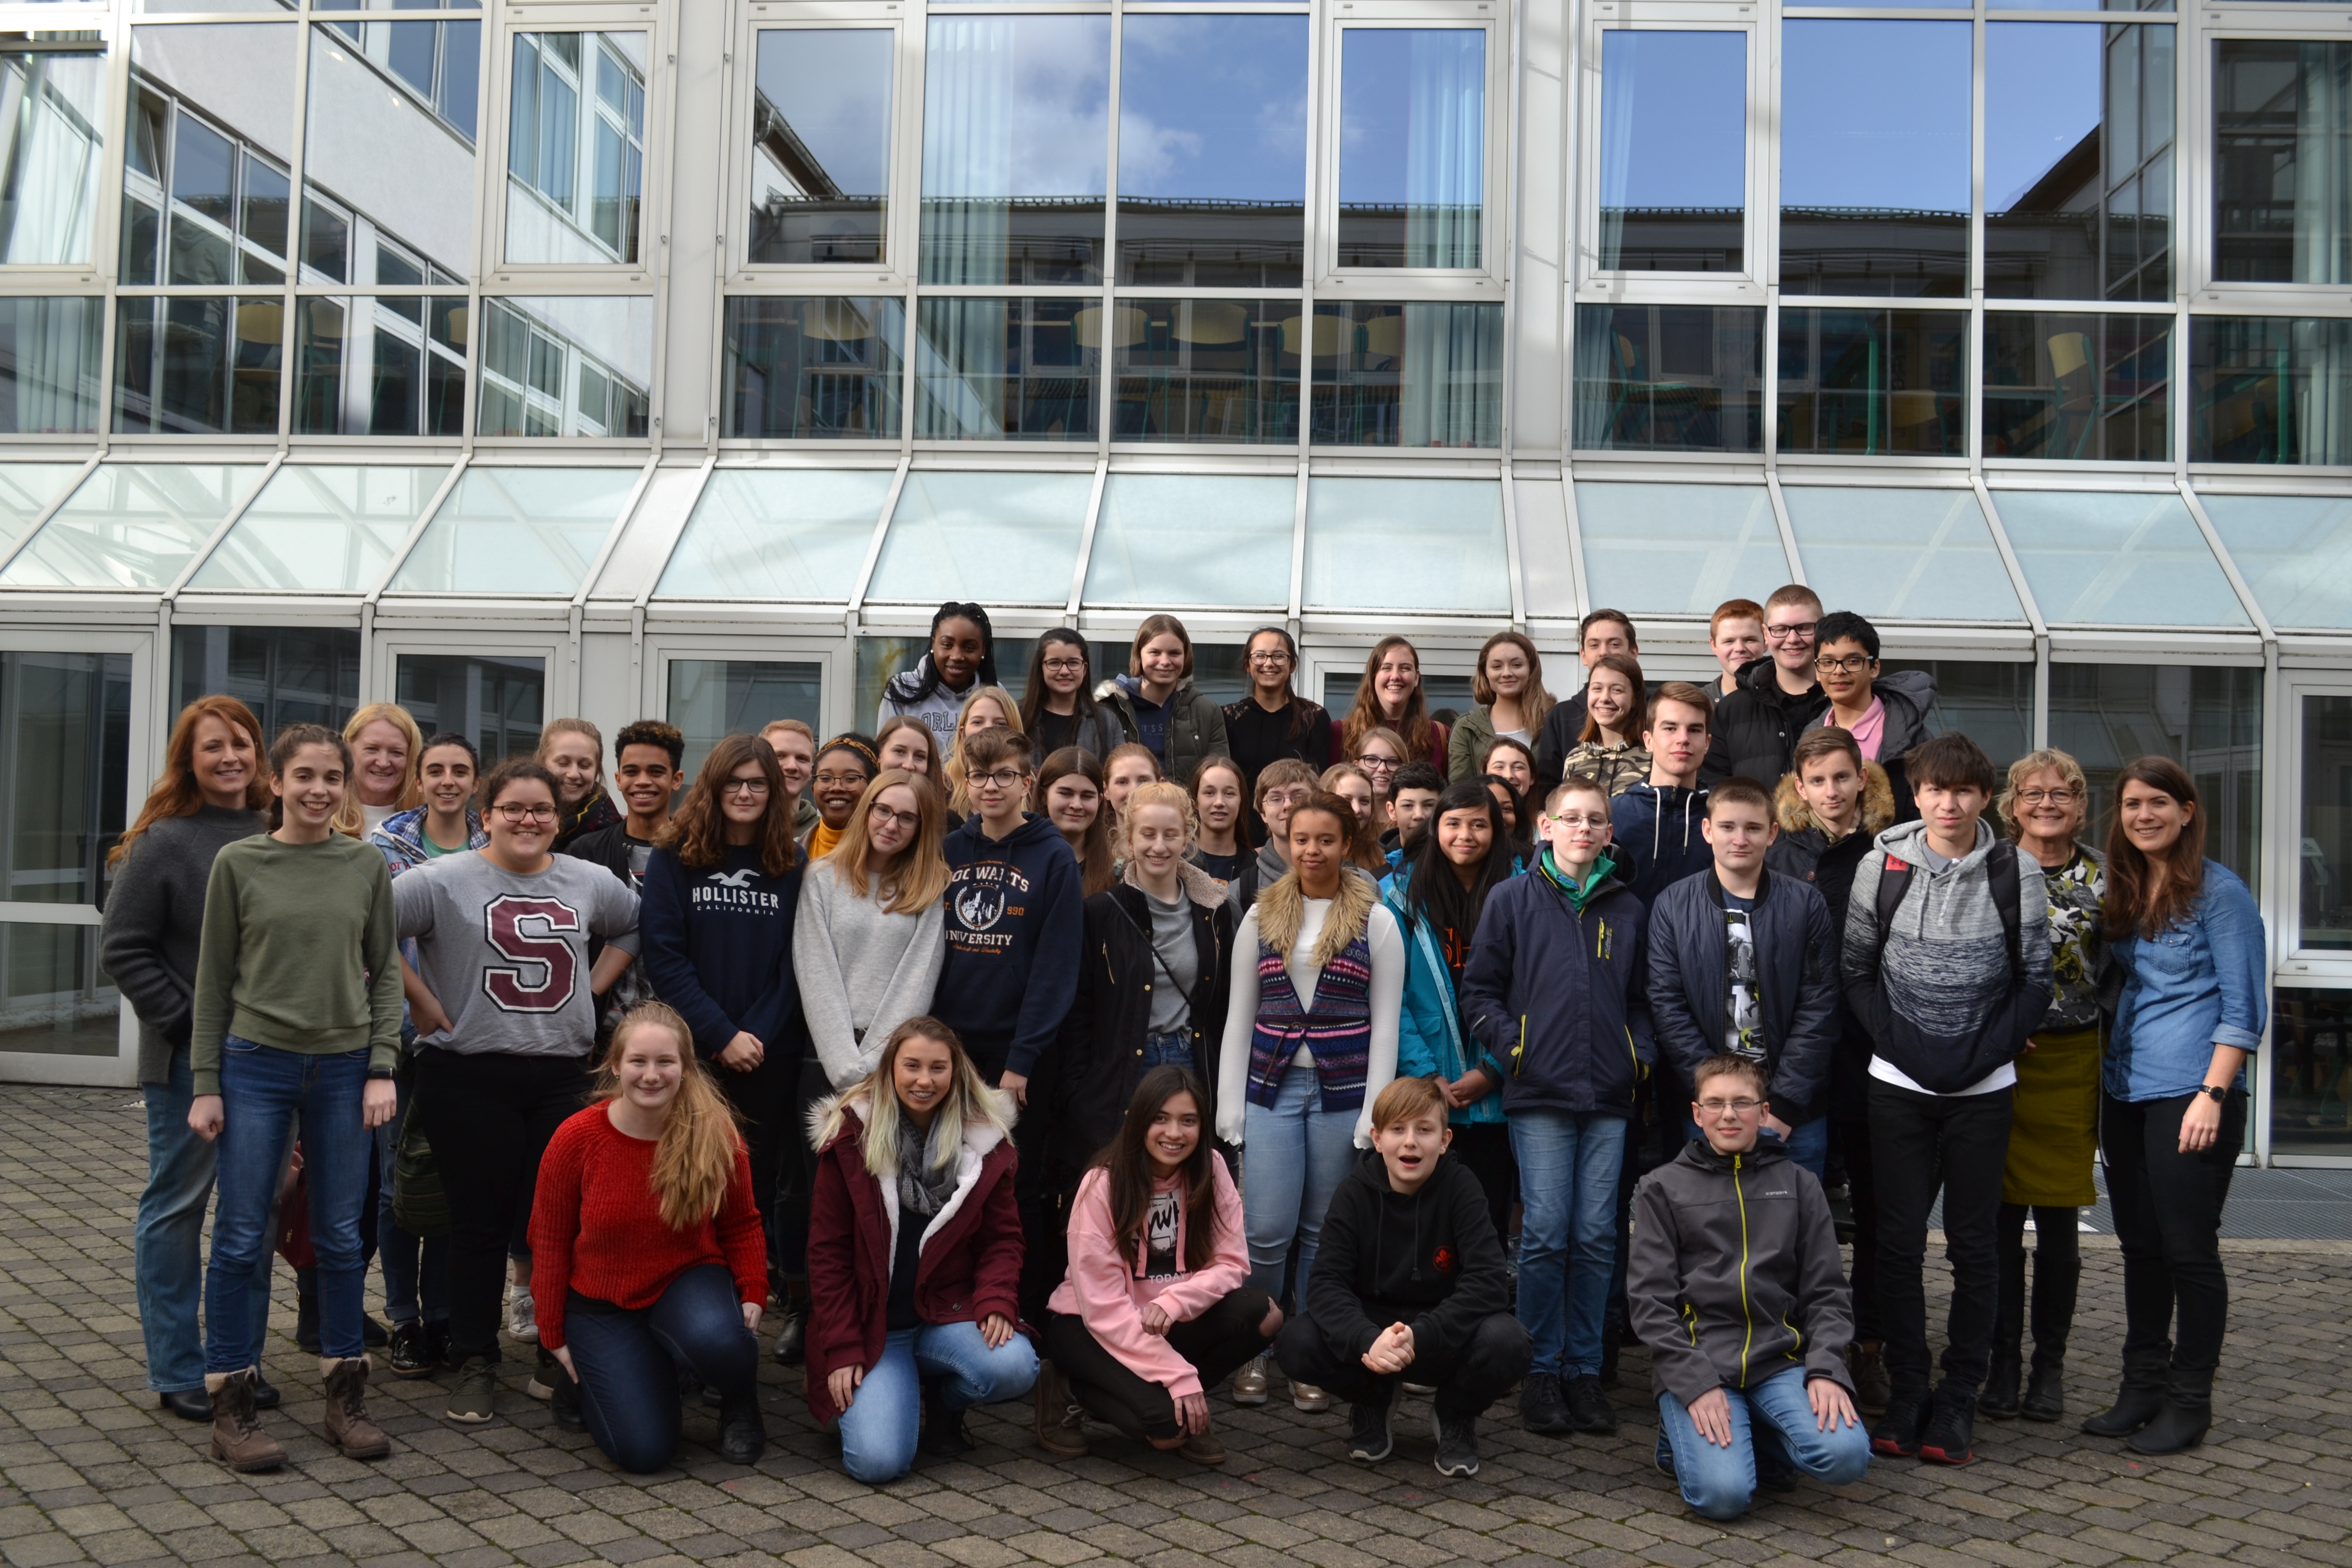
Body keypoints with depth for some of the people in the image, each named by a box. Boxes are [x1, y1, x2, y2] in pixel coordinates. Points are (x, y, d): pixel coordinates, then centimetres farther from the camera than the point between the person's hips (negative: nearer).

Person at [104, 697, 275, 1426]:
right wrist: (185, 1019, -13)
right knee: (178, 1206, 6)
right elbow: (121, 947, -8)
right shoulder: (166, 842, -9)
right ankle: (177, 1372, 16)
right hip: (191, 1059, -5)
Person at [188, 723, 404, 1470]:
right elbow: (214, 979, 2)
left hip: (342, 1070, 2)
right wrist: (205, 1084, -1)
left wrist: (382, 1068, -1)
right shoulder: (238, 863, 0)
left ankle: (346, 1396, 19)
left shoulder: (367, 865, 4)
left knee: (341, 1238, 8)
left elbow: (385, 971, 7)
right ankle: (230, 1405, 13)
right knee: (241, 1238, 2)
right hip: (256, 1065, -1)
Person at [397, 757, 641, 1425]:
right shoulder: (444, 880, -4)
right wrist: (421, 1001, -8)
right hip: (470, 1076, -3)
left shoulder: (590, 882, 10)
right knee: (481, 1221, 4)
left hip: (563, 1075, 3)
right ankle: (475, 1365, 17)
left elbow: (631, 929, 25)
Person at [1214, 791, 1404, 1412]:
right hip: (1272, 1087, 1)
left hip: (1342, 1092, -1)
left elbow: (1385, 1023, 1)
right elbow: (1239, 1016, 8)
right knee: (1267, 1230, -5)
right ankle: (1251, 1353, 15)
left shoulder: (1376, 923, 3)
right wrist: (1230, 1105, 2)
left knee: (1324, 1233, 5)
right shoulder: (1260, 918, 8)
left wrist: (1375, 1112, -6)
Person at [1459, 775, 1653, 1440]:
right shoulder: (1513, 900, 4)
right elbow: (1479, 989, 4)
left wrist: (1641, 1055, 2)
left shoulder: (1629, 910, 13)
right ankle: (1541, 1372, 8)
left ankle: (1584, 1369, 15)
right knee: (1545, 1233, -4)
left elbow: (1642, 999, 18)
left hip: (1608, 1096, 3)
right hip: (1540, 1093, -3)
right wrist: (1511, 1048, -7)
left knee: (1596, 1236, 5)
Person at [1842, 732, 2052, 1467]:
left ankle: (1958, 1400, 16)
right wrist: (1898, 1042, -9)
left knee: (1975, 1244, 5)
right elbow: (1856, 969, 2)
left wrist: (1984, 1051, -9)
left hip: (1983, 1087, 0)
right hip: (1899, 1083, 0)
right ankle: (1905, 1397, 14)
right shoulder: (1882, 864, -1)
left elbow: (2035, 980, 1)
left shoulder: (2016, 873, -2)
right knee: (1899, 1240, 3)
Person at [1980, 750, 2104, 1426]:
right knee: (2000, 1217, 1)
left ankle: (2050, 1365, 17)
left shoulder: (2104, 876, 6)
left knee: (2059, 1222, 5)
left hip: (2072, 1060, 1)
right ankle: (2003, 1362, 13)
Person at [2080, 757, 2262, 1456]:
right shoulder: (2122, 893, 12)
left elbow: (2243, 1006, -10)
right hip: (2125, 1091, 7)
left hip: (2190, 1096, -6)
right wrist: (2108, 1075, 9)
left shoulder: (2219, 891, -7)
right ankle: (2143, 1388, 22)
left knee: (2188, 1250, 1)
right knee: (2140, 1247, 12)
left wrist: (2212, 1095, -16)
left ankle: (2189, 1402, 12)